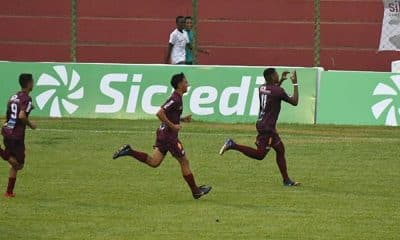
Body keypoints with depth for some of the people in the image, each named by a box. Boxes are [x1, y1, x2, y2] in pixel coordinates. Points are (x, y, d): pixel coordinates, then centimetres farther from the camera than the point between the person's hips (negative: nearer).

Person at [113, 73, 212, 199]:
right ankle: (196, 191, 13)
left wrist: (183, 119, 12)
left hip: (163, 133, 9)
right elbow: (160, 113, -27)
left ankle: (129, 151, 0)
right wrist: (173, 126, -22)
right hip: (169, 136, -9)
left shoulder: (177, 98, 12)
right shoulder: (175, 99, -18)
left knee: (154, 162, 8)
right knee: (184, 162, 3)